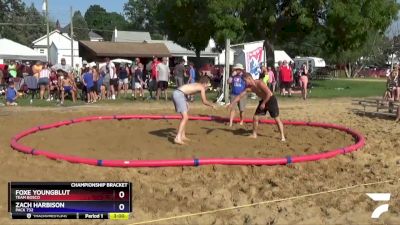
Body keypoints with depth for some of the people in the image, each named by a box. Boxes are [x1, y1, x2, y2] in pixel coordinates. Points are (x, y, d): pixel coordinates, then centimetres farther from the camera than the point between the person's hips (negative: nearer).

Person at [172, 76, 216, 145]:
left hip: (176, 93, 10)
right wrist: (212, 105, 18)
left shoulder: (196, 85, 24)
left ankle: (182, 136, 24)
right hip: (179, 94, -10)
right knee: (185, 117, -11)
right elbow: (204, 101, 3)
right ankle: (177, 138, -17)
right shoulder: (202, 88, 1)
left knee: (185, 116, 19)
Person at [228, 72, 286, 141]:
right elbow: (240, 96, 1)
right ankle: (254, 134, 17)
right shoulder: (249, 88, -4)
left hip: (271, 100, -8)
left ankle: (282, 136, 0)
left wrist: (263, 103, -23)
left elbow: (268, 93, -29)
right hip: (263, 100, 8)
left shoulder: (259, 83, -27)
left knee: (277, 119, -7)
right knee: (255, 117, 4)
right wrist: (231, 104, -1)